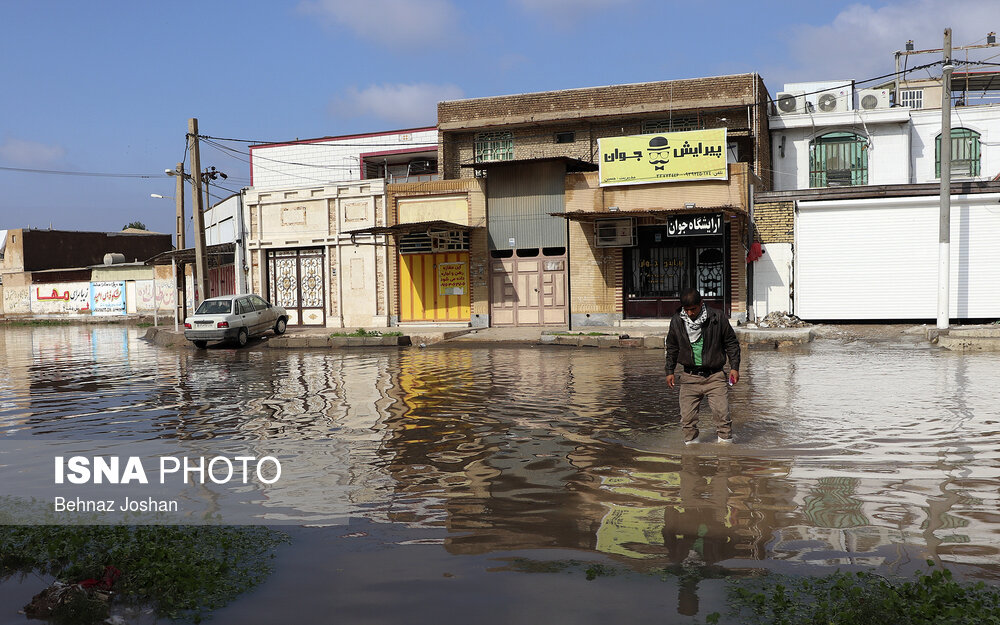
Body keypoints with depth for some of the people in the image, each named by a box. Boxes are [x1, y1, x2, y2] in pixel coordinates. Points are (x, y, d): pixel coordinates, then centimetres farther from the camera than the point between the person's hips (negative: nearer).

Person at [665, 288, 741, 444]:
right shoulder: (677, 321, 1)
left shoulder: (717, 318, -5)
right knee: (687, 417, -1)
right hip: (689, 377, 2)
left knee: (722, 413, -7)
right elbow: (672, 348, 15)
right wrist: (670, 371, 13)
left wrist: (734, 367, 0)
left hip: (714, 376, -2)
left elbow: (731, 343, 5)